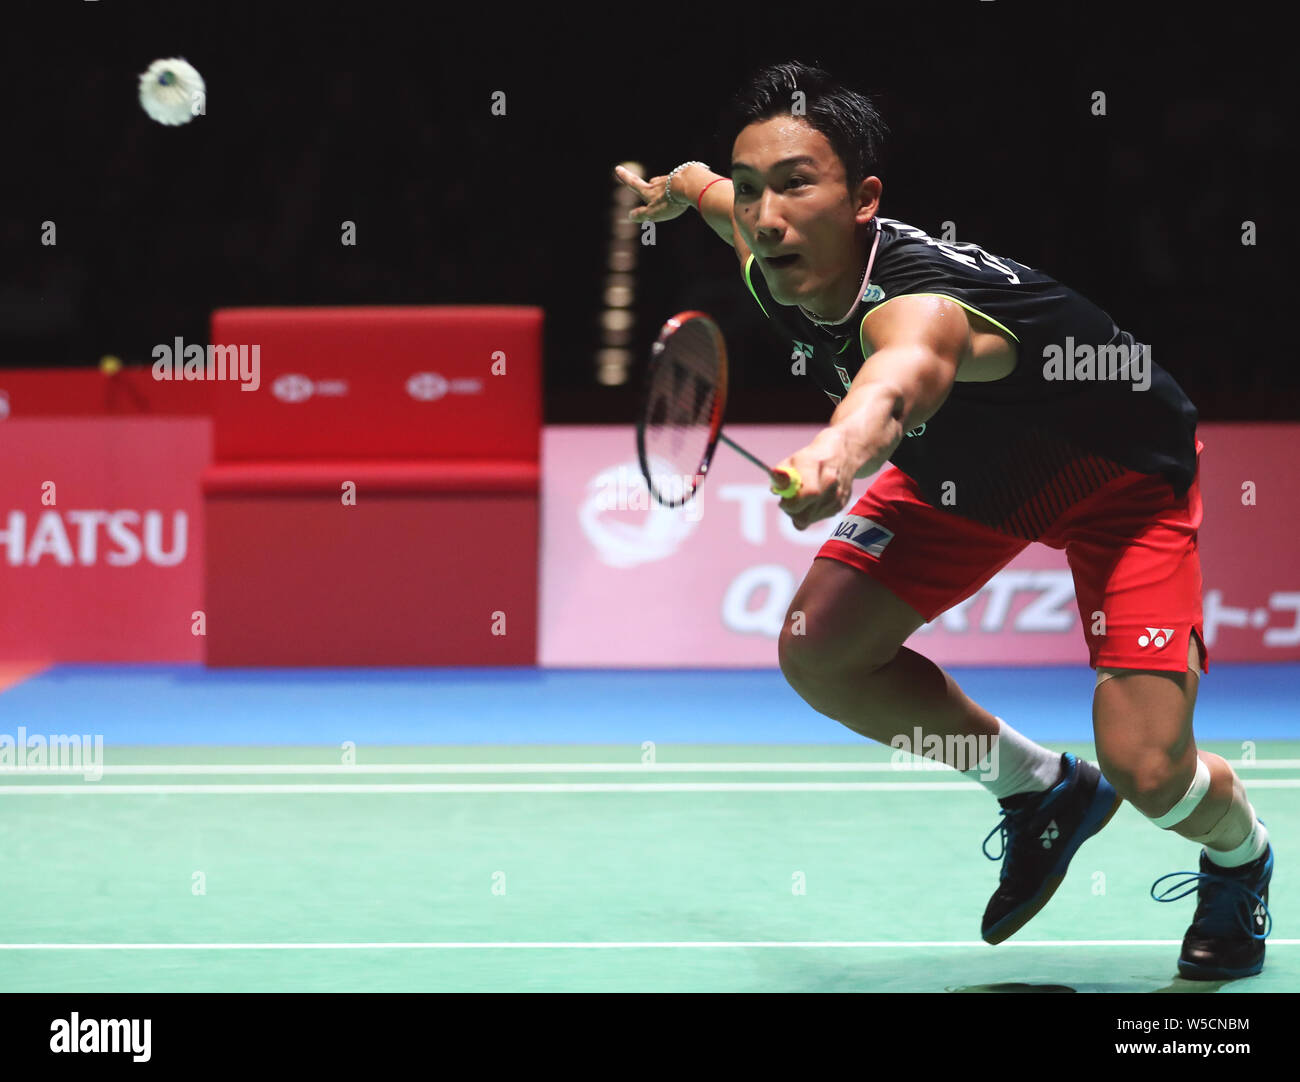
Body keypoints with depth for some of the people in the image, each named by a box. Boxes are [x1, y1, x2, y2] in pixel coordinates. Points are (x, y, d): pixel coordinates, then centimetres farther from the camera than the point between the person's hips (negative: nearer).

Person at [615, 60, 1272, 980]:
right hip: (965, 470, 7)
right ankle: (1043, 791, 17)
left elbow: (901, 379, -73)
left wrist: (836, 456, -91)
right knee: (819, 655, -8)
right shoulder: (776, 268, -21)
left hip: (1121, 477, -7)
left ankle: (1242, 854, 22)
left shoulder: (921, 301, -45)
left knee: (1147, 771, -18)